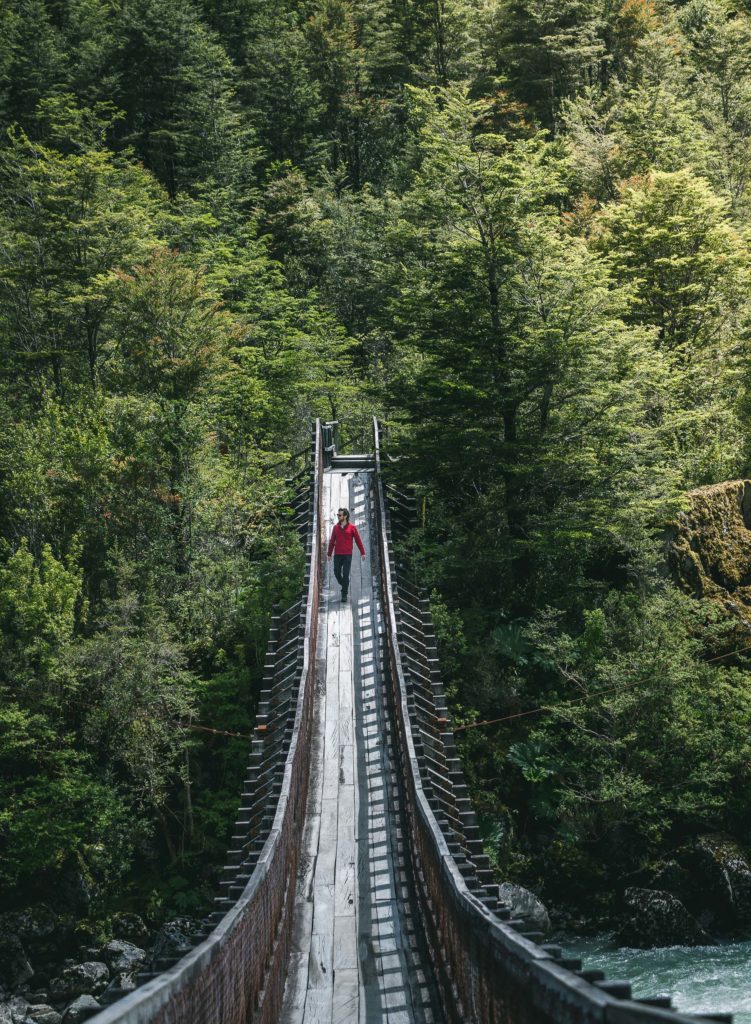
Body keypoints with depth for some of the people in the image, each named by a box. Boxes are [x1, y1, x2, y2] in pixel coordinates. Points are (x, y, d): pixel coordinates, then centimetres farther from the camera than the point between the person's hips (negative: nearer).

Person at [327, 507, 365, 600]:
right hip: (337, 555, 3)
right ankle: (344, 586, 31)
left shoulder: (352, 527, -4)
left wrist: (362, 553, -1)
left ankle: (344, 595, 4)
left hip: (347, 555, -3)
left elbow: (358, 540, 0)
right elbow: (332, 541, 9)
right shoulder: (335, 527, 5)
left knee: (345, 575, -3)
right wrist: (329, 554, 9)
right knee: (337, 573, 4)